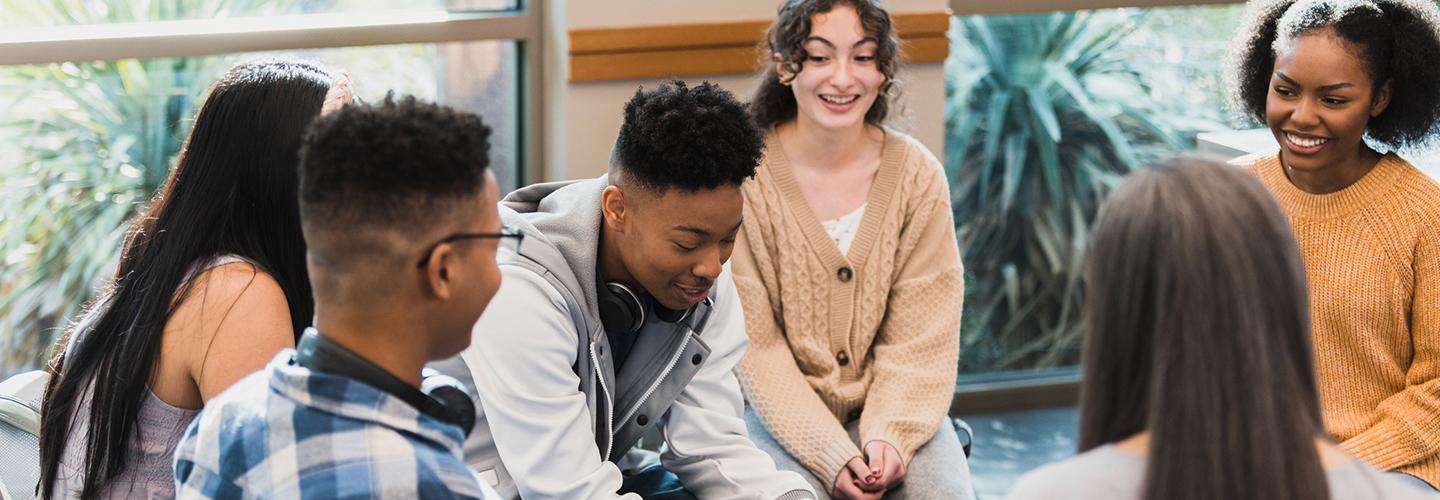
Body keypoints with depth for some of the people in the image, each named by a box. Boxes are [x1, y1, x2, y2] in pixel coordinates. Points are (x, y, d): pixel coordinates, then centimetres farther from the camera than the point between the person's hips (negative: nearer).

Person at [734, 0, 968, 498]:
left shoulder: (919, 176, -2)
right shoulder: (744, 177, -10)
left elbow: (921, 338, -3)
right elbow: (755, 347, -11)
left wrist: (889, 434, -19)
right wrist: (831, 455, -20)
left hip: (891, 405, 2)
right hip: (781, 414, -2)